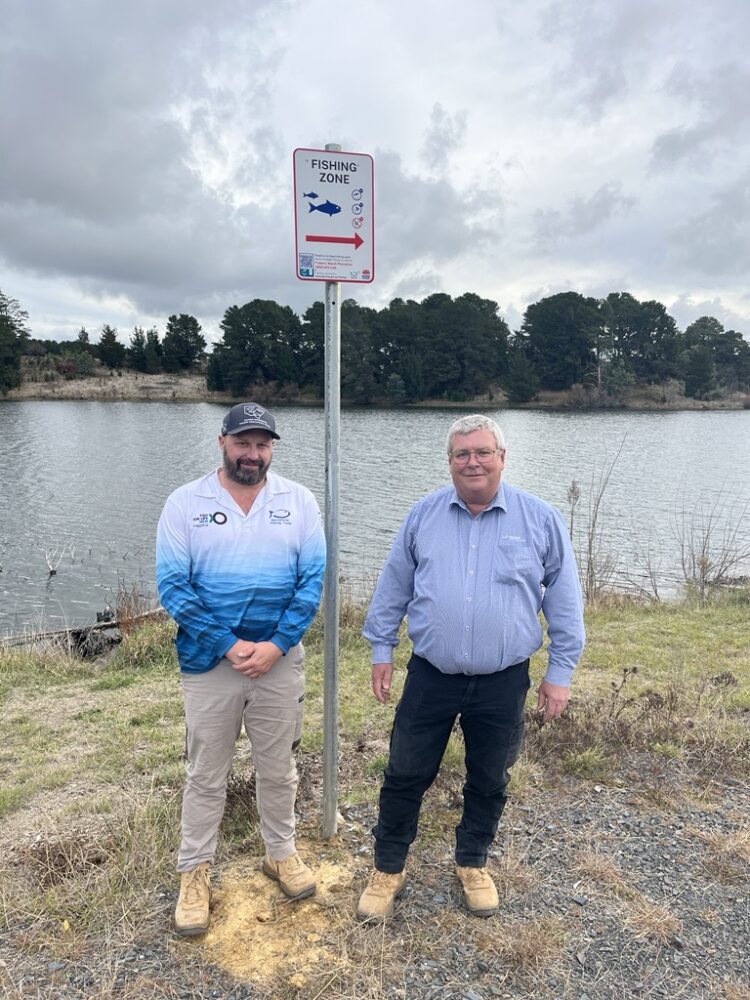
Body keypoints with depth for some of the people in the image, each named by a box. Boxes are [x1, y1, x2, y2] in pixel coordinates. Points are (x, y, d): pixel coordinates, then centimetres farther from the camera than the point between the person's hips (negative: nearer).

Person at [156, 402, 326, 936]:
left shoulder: (299, 501, -2)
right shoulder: (185, 503, -5)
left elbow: (313, 578, -4)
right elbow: (173, 585, -10)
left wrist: (275, 645, -14)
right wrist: (230, 646, -16)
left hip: (280, 660, 1)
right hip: (209, 661, -1)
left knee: (278, 767, 18)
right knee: (206, 774, 13)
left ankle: (282, 851, 40)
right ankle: (195, 871, 33)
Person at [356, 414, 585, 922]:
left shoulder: (540, 519, -5)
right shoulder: (424, 514, -1)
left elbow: (564, 600, 0)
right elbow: (394, 587, 6)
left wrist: (560, 671, 0)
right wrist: (382, 649, 6)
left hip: (503, 683, 0)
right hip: (430, 676, 1)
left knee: (489, 783, 18)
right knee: (405, 776, 11)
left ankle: (474, 864, 43)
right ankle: (388, 869, 33)